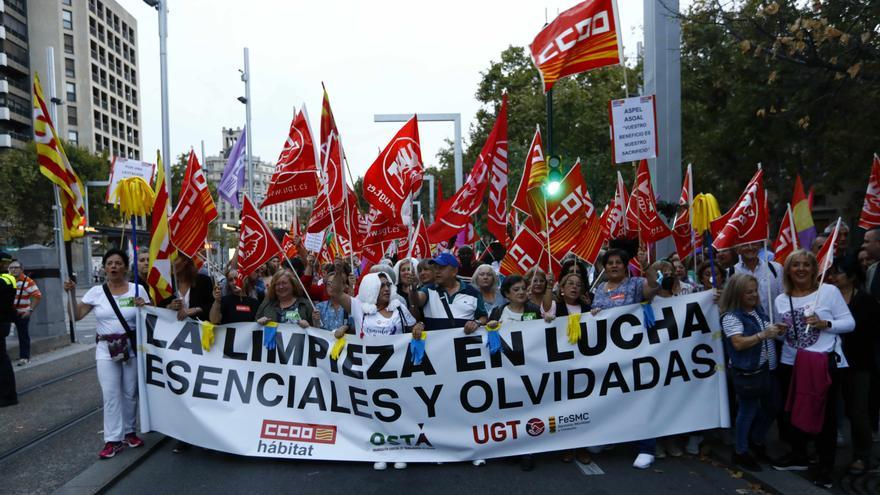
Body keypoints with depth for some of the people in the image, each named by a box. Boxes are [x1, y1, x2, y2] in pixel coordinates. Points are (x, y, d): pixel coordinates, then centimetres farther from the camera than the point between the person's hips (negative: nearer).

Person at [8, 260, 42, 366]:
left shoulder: (27, 281, -14)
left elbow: (38, 296, -15)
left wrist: (30, 310, -19)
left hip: (22, 313, -5)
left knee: (23, 335, 1)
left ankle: (24, 357, 7)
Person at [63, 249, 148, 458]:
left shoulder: (137, 289, -2)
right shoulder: (96, 292, 0)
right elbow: (76, 315, 1)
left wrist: (144, 306, -18)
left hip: (132, 348, 0)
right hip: (106, 350, 0)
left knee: (130, 393, 10)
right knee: (110, 395, 0)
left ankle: (129, 431, 26)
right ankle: (113, 439, 7)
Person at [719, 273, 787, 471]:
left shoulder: (759, 309, 7)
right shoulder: (731, 316, -18)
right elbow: (738, 343, -27)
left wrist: (776, 330, 2)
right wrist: (763, 335, -32)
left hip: (767, 368, 8)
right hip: (747, 372, -8)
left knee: (771, 407, 18)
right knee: (748, 411, 4)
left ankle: (757, 440, 41)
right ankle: (740, 452, 20)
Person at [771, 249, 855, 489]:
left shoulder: (829, 291, -5)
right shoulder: (781, 300, 6)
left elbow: (849, 323, -5)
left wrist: (825, 323, -20)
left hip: (825, 363, -4)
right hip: (790, 363, 4)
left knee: (825, 413, 5)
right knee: (792, 411, 14)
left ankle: (825, 466, 22)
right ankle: (798, 455, 34)